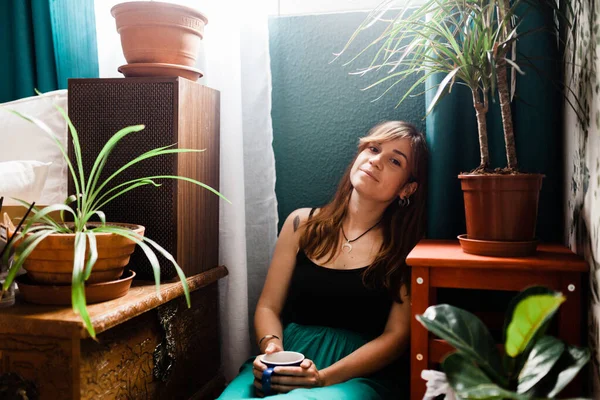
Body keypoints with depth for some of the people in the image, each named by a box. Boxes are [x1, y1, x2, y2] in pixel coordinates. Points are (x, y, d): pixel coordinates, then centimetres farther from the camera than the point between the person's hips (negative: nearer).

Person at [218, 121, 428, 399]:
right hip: (285, 364, 2)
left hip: (362, 374, -2)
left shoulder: (406, 246, 0)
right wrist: (271, 347, -12)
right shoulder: (302, 224, 9)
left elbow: (397, 334, -5)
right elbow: (269, 307, 10)